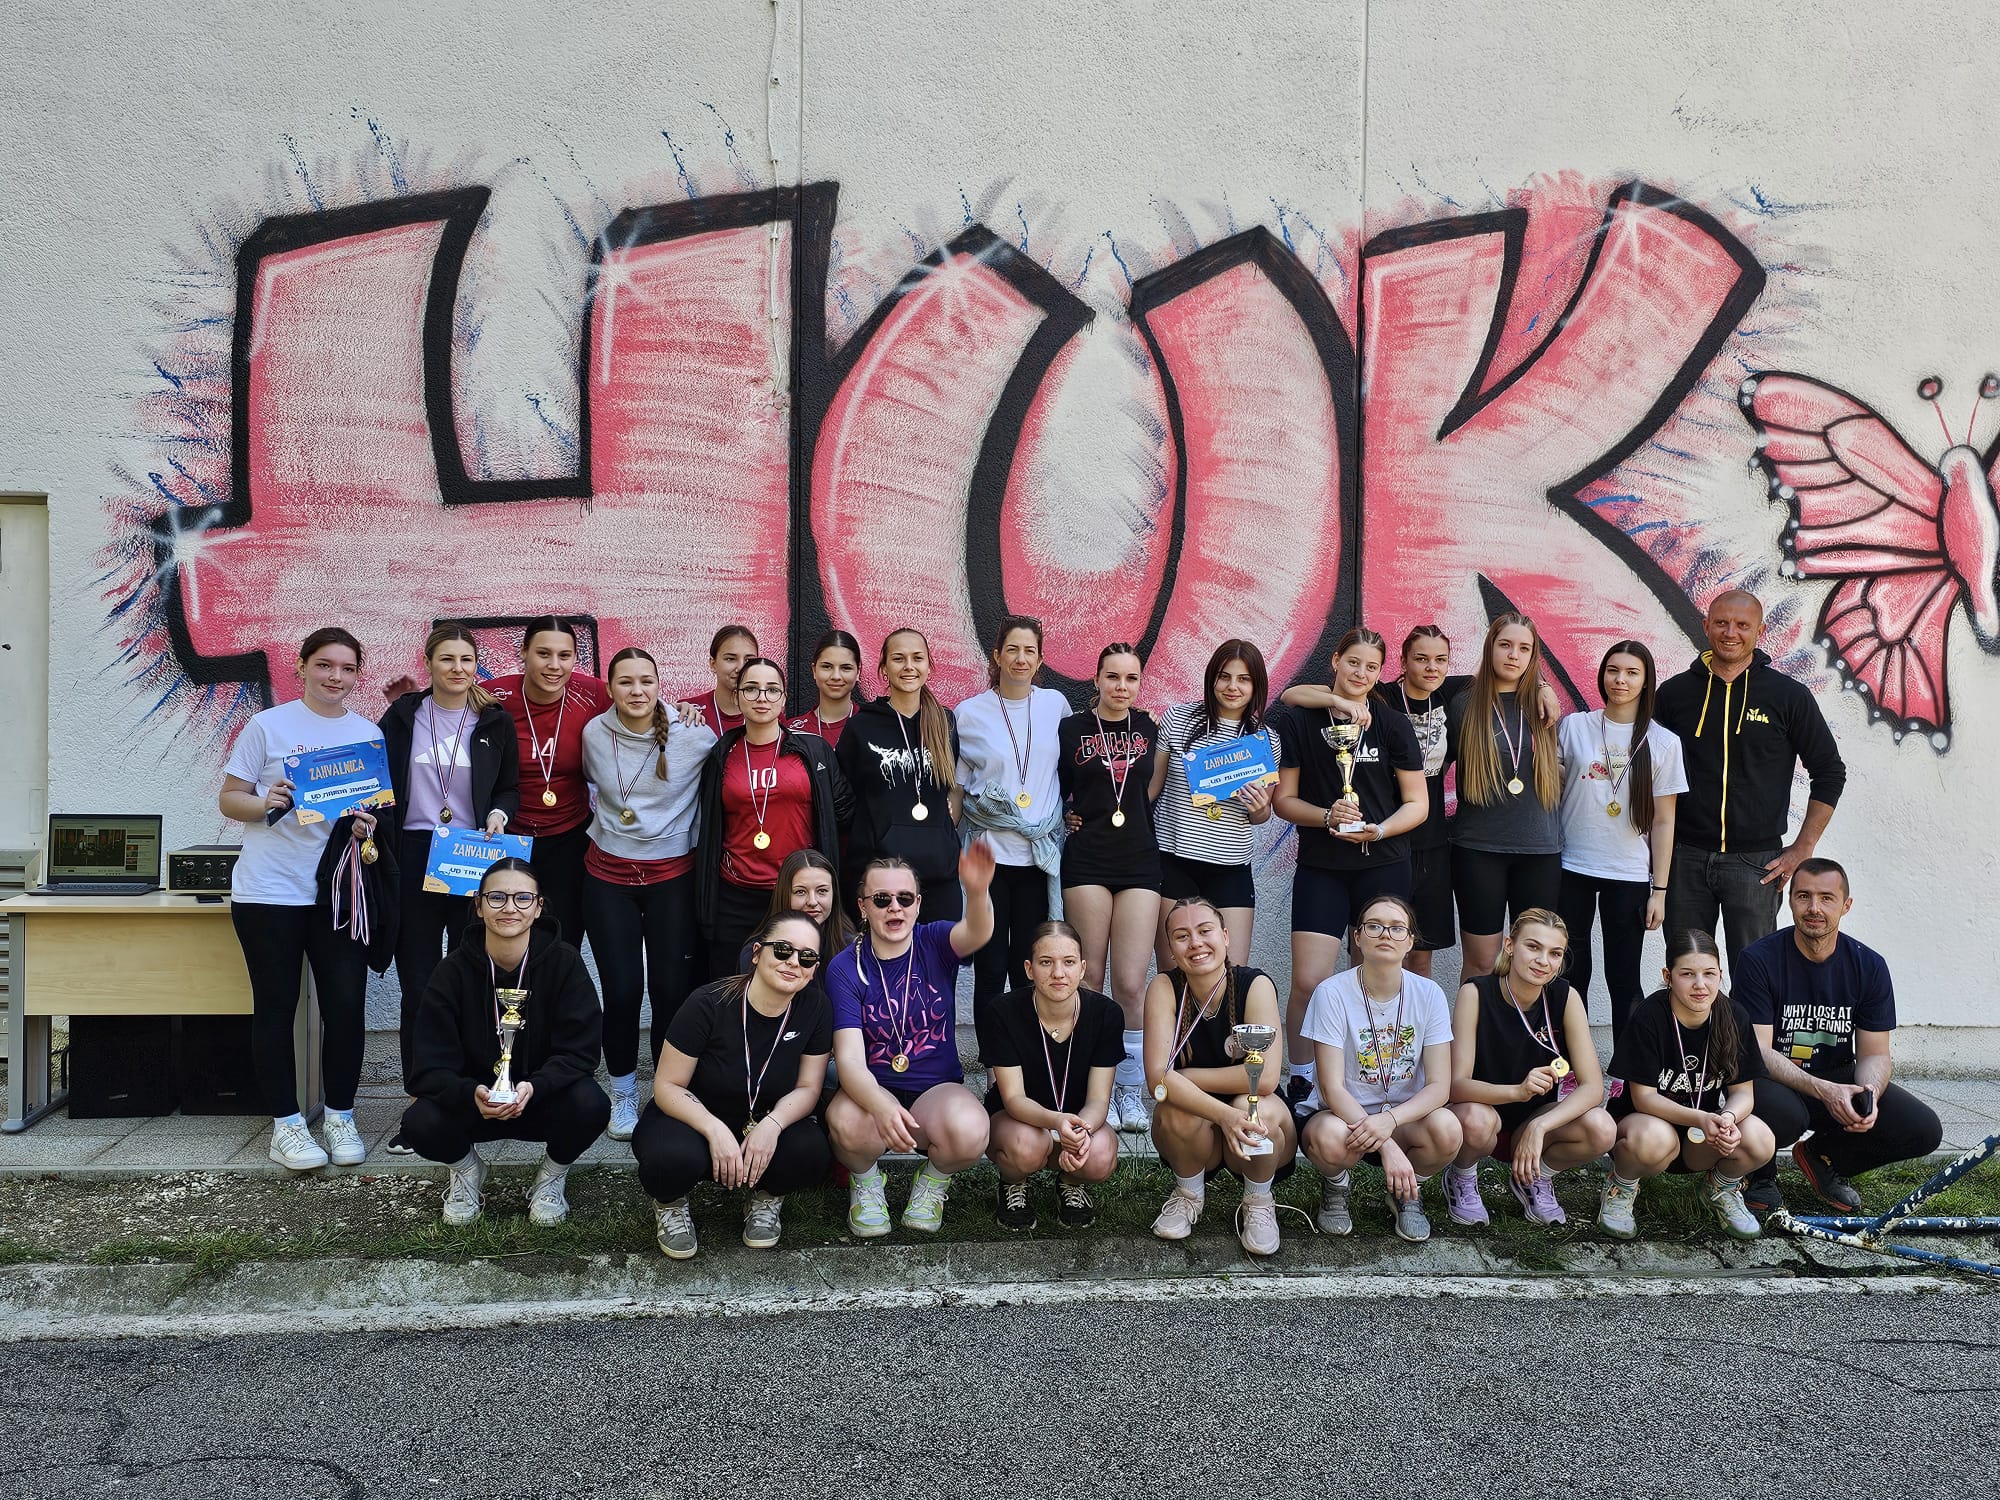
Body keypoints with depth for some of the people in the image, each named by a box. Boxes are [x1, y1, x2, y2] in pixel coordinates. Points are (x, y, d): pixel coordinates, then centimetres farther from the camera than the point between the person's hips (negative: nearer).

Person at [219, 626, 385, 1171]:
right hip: (270, 891, -2)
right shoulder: (268, 725, 0)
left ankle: (340, 1117, 15)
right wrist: (265, 803, -18)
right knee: (276, 1006, 3)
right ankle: (285, 1124, 13)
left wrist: (369, 826, -7)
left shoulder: (369, 734, 9)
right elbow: (229, 798, 2)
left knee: (346, 1004, 0)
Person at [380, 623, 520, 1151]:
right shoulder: (403, 716, 6)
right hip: (414, 859, 0)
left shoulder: (495, 722, 5)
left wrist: (500, 814, -9)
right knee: (417, 986, 3)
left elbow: (510, 788, 11)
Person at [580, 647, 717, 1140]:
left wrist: (696, 836, 0)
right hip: (608, 875, 2)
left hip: (672, 875, -1)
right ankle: (623, 1094, 20)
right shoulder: (594, 734, -3)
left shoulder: (694, 735, -11)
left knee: (672, 989, -2)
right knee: (621, 990, 1)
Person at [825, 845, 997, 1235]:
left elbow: (976, 934, -30)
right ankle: (866, 1182, 2)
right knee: (847, 1123, -35)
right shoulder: (845, 967, -7)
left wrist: (976, 892, -55)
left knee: (969, 1131, -33)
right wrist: (881, 1105, -40)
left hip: (938, 1089, 1)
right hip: (872, 1089, 0)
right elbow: (849, 1057, -18)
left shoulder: (935, 944, -4)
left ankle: (934, 1180, 4)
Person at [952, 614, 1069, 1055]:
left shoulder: (1055, 704, 6)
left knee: (1030, 964, 6)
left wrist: (1067, 815, 11)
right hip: (989, 851, -2)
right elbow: (955, 788, 6)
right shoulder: (969, 713, 1)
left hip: (1040, 851, 2)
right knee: (990, 965, 1)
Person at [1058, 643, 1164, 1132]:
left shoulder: (1149, 728, 9)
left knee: (1130, 983, -5)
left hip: (1140, 862, 1)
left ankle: (1131, 1089, 9)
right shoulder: (1071, 729, 3)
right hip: (1087, 861, -1)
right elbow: (1053, 788, 14)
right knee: (1090, 977, 0)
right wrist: (1068, 815, 1)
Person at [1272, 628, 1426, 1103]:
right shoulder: (1301, 721, 4)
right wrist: (1327, 816, -14)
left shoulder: (1393, 726, 6)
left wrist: (1379, 829, -13)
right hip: (1320, 868, -1)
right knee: (1308, 981, -9)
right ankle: (1301, 1081, 8)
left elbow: (1418, 804, 5)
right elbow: (1284, 799, 4)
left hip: (1383, 867, 1)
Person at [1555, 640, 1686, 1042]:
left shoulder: (1663, 742, 1)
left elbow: (1663, 821, 1)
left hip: (1629, 876, -1)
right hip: (1572, 869, 1)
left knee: (1624, 979, 6)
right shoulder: (1573, 727, 2)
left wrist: (1659, 889, -1)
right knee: (1570, 973, 6)